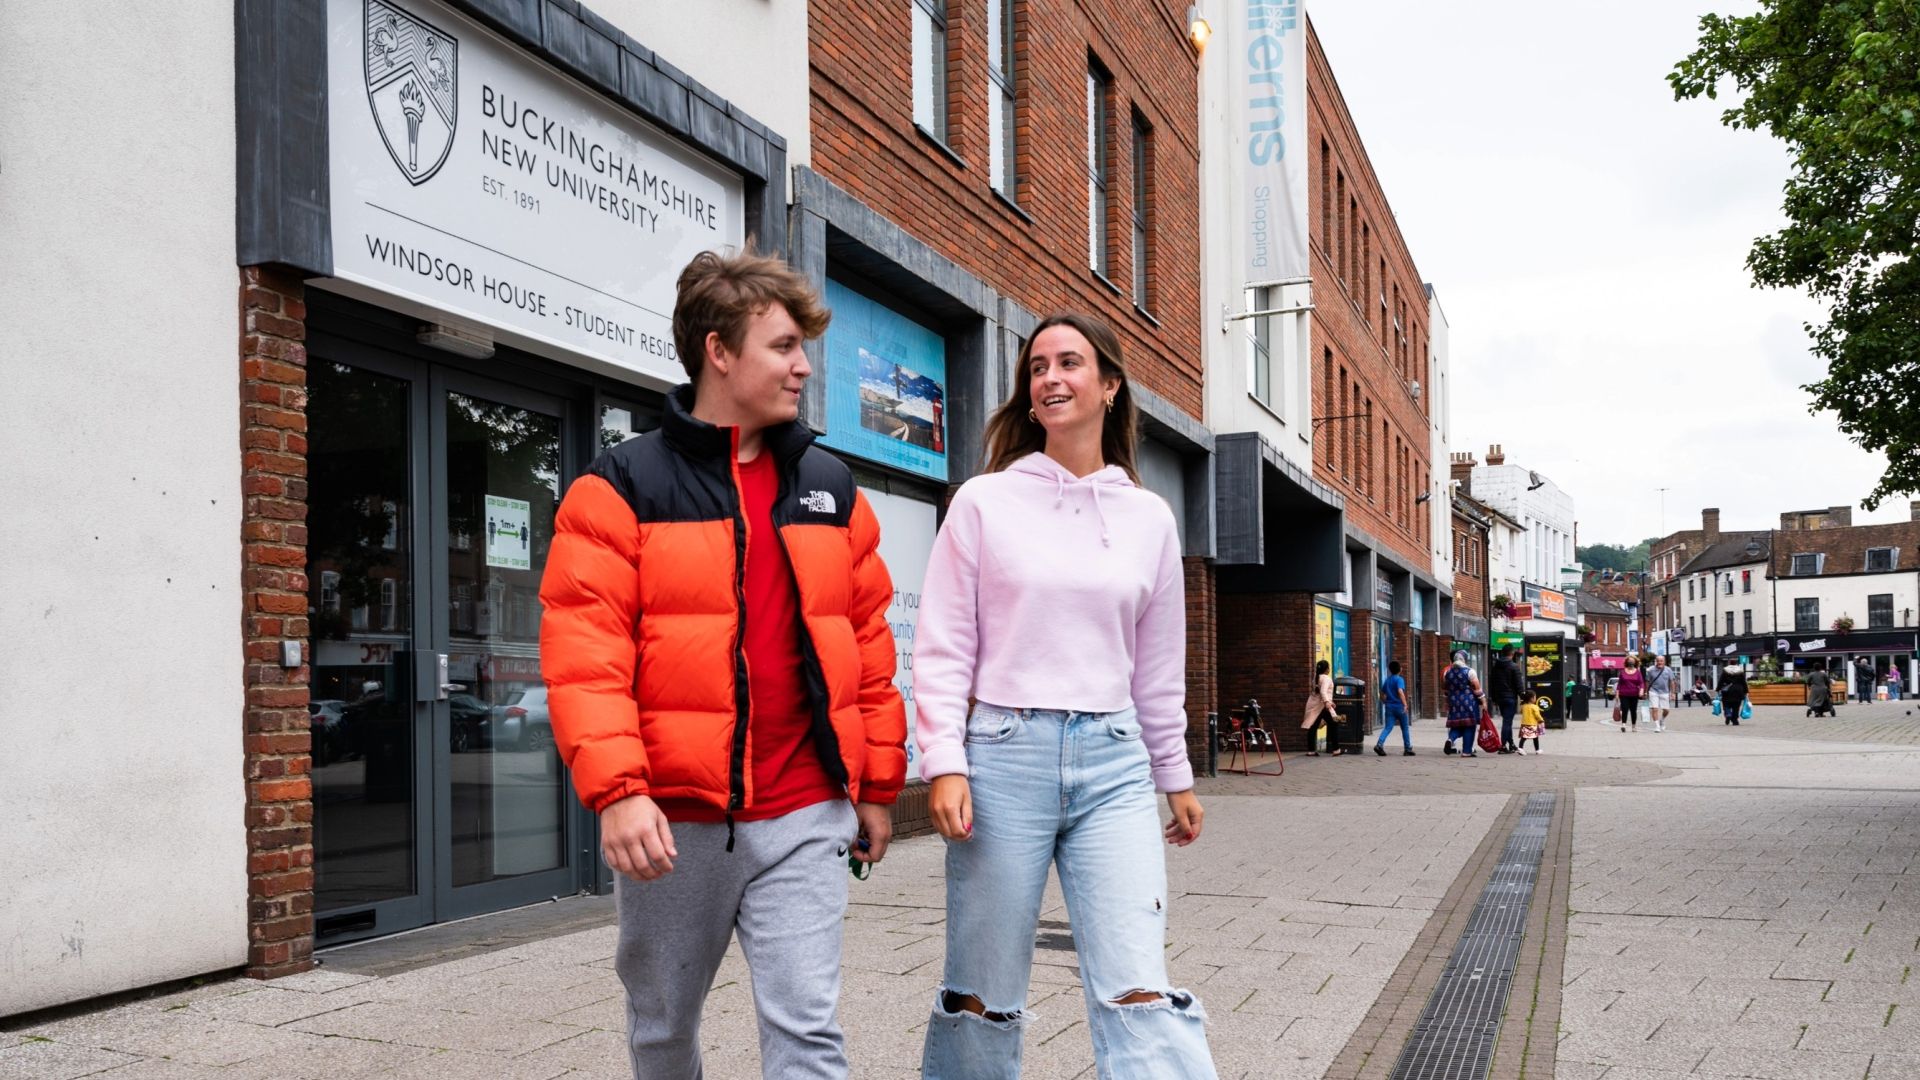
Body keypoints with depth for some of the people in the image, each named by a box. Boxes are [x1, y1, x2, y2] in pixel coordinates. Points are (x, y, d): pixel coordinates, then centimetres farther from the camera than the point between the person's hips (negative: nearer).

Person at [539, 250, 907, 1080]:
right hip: (673, 817, -2)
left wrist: (878, 780, 10)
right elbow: (583, 653, -11)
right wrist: (615, 789, -21)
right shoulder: (623, 486, -3)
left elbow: (867, 641, 12)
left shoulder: (830, 489, 10)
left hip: (805, 816, 2)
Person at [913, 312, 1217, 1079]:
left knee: (1138, 989, -6)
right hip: (1005, 754, -1)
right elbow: (942, 648, 0)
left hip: (1114, 763, 2)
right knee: (984, 993, 7)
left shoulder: (1149, 518, 9)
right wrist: (945, 762, -10)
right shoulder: (984, 501, 2)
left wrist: (1175, 776, 19)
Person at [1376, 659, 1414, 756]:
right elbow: (1400, 692, -25)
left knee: (1388, 728, -1)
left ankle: (1379, 745, -22)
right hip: (1399, 707, -5)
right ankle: (1407, 749, 15)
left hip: (1389, 708, 5)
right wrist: (1405, 704, -27)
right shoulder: (1399, 679, -9)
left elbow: (1382, 695, 16)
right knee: (1405, 728, 10)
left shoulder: (1386, 680, 10)